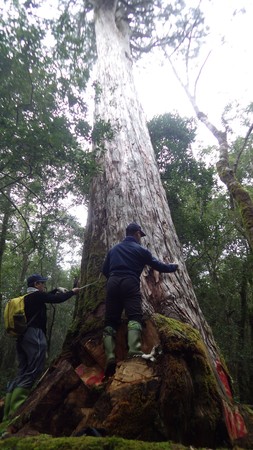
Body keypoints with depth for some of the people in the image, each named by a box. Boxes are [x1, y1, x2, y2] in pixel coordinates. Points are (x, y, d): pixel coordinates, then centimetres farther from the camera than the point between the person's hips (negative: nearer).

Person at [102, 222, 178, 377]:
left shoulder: (113, 249, 25)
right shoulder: (140, 250, 13)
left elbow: (105, 270, 25)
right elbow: (158, 266, 16)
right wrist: (174, 267, 33)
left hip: (113, 283, 4)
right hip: (130, 283, -4)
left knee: (110, 321, 3)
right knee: (135, 317, -11)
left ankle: (110, 357, -11)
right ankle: (134, 352, -31)